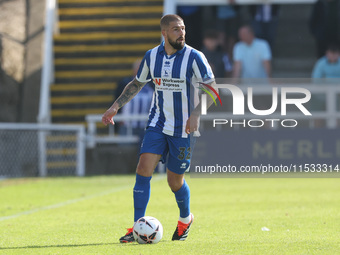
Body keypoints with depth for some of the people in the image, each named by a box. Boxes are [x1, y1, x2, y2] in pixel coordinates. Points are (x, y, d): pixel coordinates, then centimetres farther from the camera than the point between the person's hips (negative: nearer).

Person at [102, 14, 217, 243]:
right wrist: (116, 107, 9)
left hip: (184, 129, -3)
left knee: (175, 181, 4)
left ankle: (185, 219, 35)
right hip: (158, 123, 3)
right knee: (144, 168, -14)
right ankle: (138, 228, -10)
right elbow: (137, 84, 17)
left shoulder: (194, 57, -11)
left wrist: (196, 114, -24)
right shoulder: (152, 56, 2)